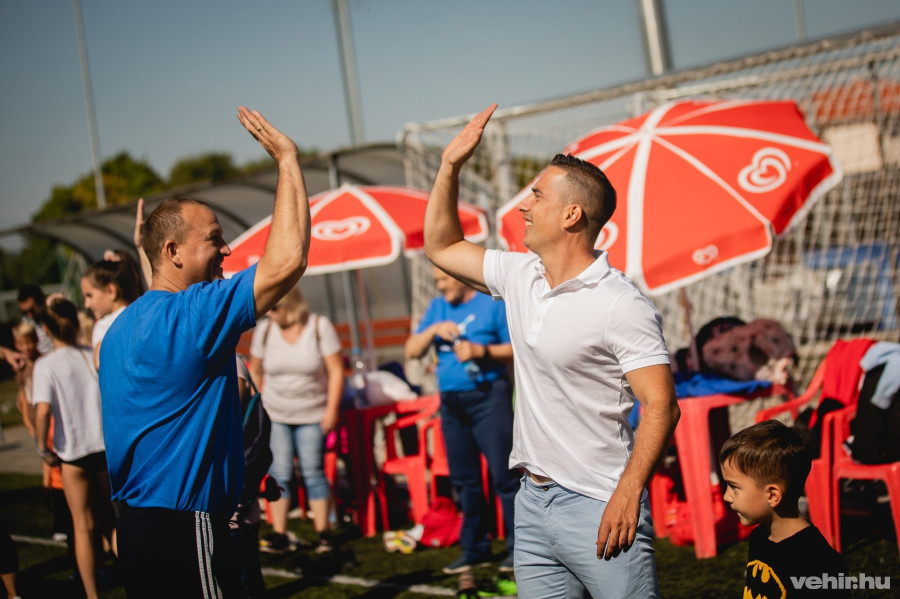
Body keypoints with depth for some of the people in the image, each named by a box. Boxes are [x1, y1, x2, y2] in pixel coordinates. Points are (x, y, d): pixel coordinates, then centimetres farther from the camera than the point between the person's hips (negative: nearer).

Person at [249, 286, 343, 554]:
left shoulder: (320, 326, -5)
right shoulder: (264, 330, 1)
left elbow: (336, 370, -4)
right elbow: (255, 371, 11)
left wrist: (332, 409, -9)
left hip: (312, 415, -2)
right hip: (274, 414, 2)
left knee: (313, 472, -2)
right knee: (279, 473, -3)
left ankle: (323, 533, 8)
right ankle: (278, 535, 1)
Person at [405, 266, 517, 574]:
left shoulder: (492, 303, -1)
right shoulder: (438, 308, 14)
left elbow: (517, 349, -5)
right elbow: (411, 350, 11)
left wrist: (481, 350, -17)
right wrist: (433, 330, -6)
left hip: (488, 397, -6)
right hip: (451, 401, 6)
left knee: (503, 475, -8)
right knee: (464, 479, 9)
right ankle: (474, 548, 18)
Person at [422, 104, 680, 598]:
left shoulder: (622, 305, -13)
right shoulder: (518, 275, 8)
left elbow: (661, 405, -17)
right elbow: (441, 248, 22)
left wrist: (628, 492, -26)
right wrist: (450, 166, 13)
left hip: (598, 506, -7)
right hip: (533, 501, 7)